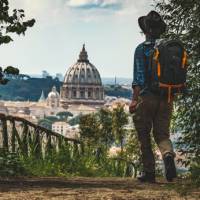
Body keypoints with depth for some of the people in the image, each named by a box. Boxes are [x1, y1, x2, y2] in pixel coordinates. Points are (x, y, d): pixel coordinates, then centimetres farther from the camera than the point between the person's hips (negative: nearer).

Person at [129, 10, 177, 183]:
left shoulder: (142, 49, -5)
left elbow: (139, 76, -13)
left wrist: (134, 99, -13)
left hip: (147, 97, -4)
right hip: (166, 98, 4)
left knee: (144, 137, 7)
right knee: (162, 134, 8)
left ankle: (149, 172, 8)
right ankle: (168, 155, -23)